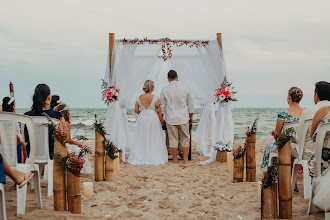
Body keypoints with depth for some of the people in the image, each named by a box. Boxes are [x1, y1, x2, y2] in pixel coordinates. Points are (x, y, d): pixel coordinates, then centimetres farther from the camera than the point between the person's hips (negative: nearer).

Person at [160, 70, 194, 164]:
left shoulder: (164, 90, -5)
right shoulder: (185, 88, -2)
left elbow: (162, 106, 1)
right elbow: (190, 104, 6)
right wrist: (191, 117, 17)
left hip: (171, 119, -1)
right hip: (183, 118, 1)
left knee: (173, 139, 6)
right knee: (185, 139, 10)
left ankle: (175, 160, 13)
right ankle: (185, 160, 14)